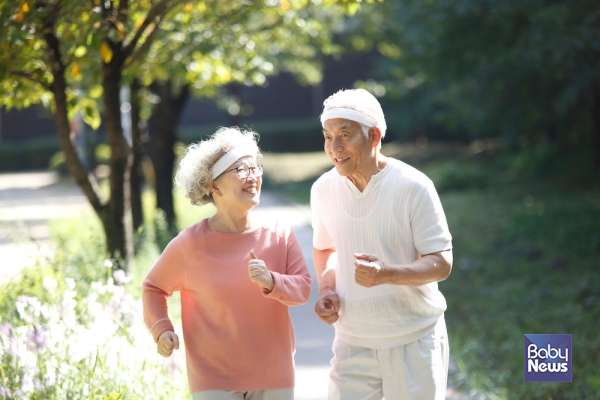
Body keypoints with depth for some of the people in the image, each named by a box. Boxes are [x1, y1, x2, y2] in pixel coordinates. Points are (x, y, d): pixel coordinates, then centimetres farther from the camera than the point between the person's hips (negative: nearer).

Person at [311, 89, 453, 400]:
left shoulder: (413, 187, -14)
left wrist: (386, 274, -32)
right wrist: (326, 290, -1)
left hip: (414, 342, -3)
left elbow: (441, 263, -14)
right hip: (352, 343, 3)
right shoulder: (323, 189, 0)